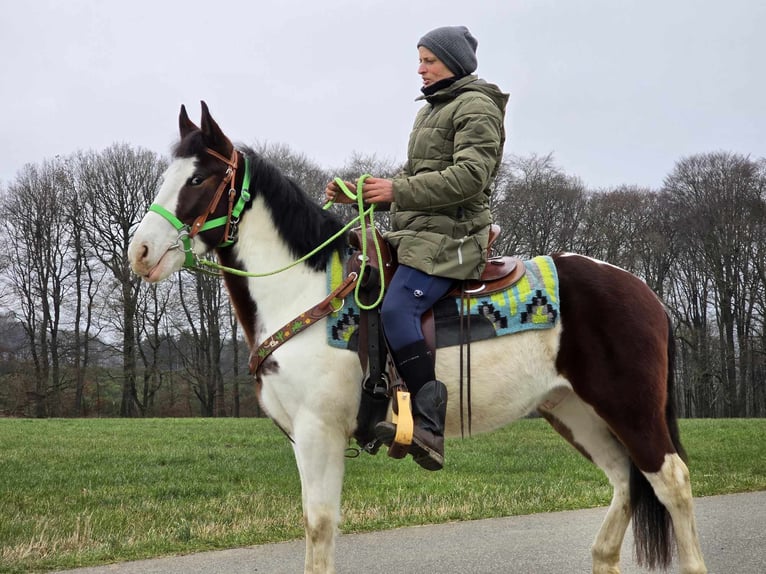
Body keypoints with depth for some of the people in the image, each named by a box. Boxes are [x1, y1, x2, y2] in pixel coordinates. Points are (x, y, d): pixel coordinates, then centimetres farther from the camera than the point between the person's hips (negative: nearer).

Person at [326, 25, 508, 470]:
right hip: (415, 232, 11)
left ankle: (429, 427, -31)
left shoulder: (476, 107, -5)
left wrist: (398, 191, -22)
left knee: (397, 308, -29)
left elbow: (470, 176, -19)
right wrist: (357, 194, 12)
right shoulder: (432, 110, 26)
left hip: (451, 236, -11)